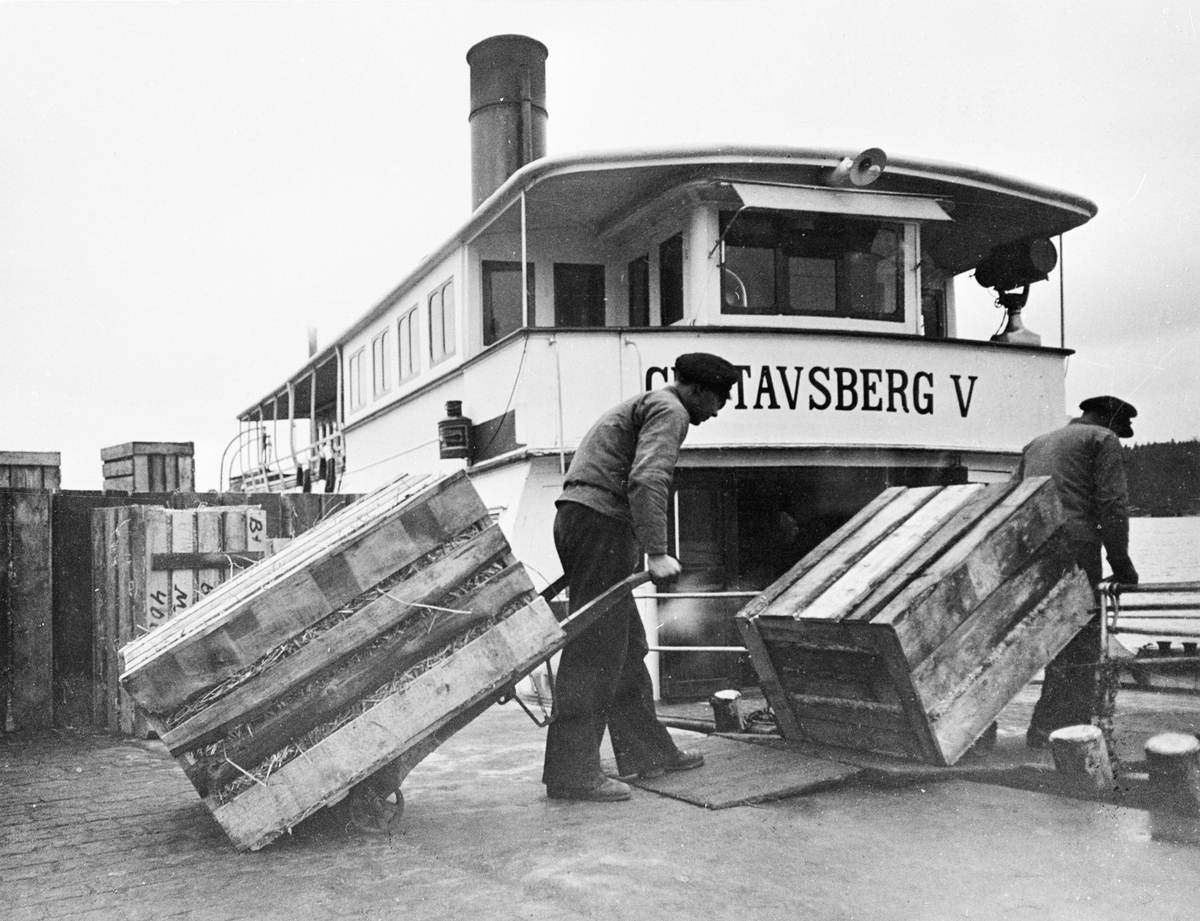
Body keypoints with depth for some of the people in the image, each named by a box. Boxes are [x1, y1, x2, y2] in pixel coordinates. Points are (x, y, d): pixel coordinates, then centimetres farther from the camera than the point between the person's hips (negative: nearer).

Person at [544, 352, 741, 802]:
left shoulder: (642, 404, 28)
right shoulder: (669, 411, -4)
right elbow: (647, 480, -20)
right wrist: (657, 553, -25)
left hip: (576, 517, 11)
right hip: (600, 520, -11)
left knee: (626, 646, 15)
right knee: (596, 650, -11)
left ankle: (647, 750, 23)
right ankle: (572, 771, -10)